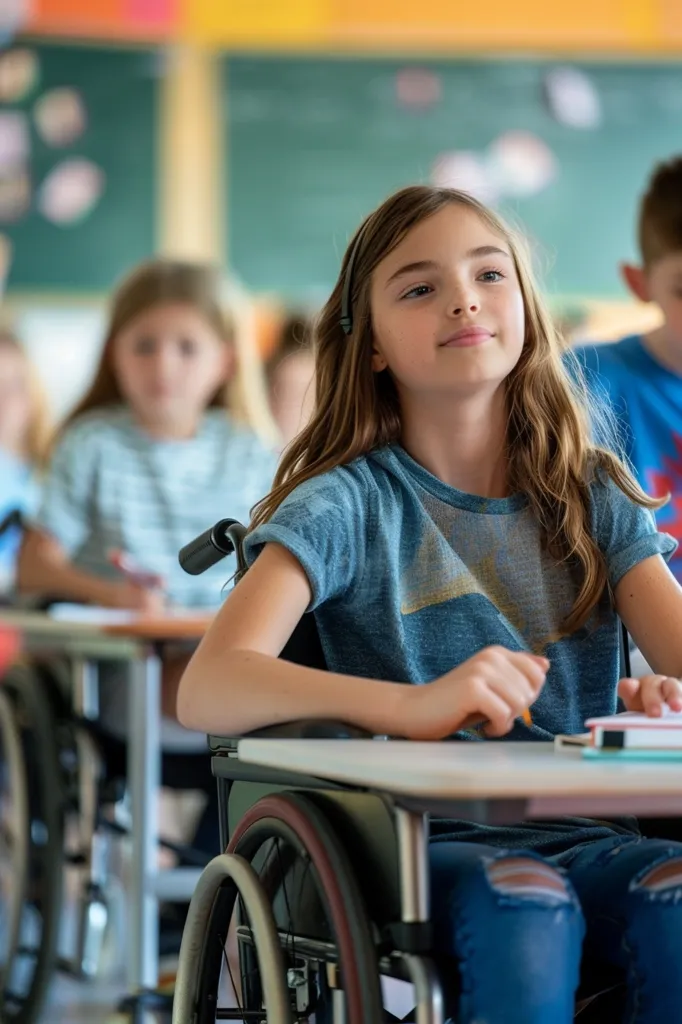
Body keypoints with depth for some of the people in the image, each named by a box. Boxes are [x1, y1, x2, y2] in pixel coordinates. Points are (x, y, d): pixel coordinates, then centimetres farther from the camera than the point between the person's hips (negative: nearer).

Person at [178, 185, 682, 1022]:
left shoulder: (595, 498, 13)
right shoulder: (350, 505, -1)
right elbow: (204, 691, -15)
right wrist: (414, 706, -32)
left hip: (583, 834, 3)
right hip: (421, 844, -3)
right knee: (523, 907, -35)